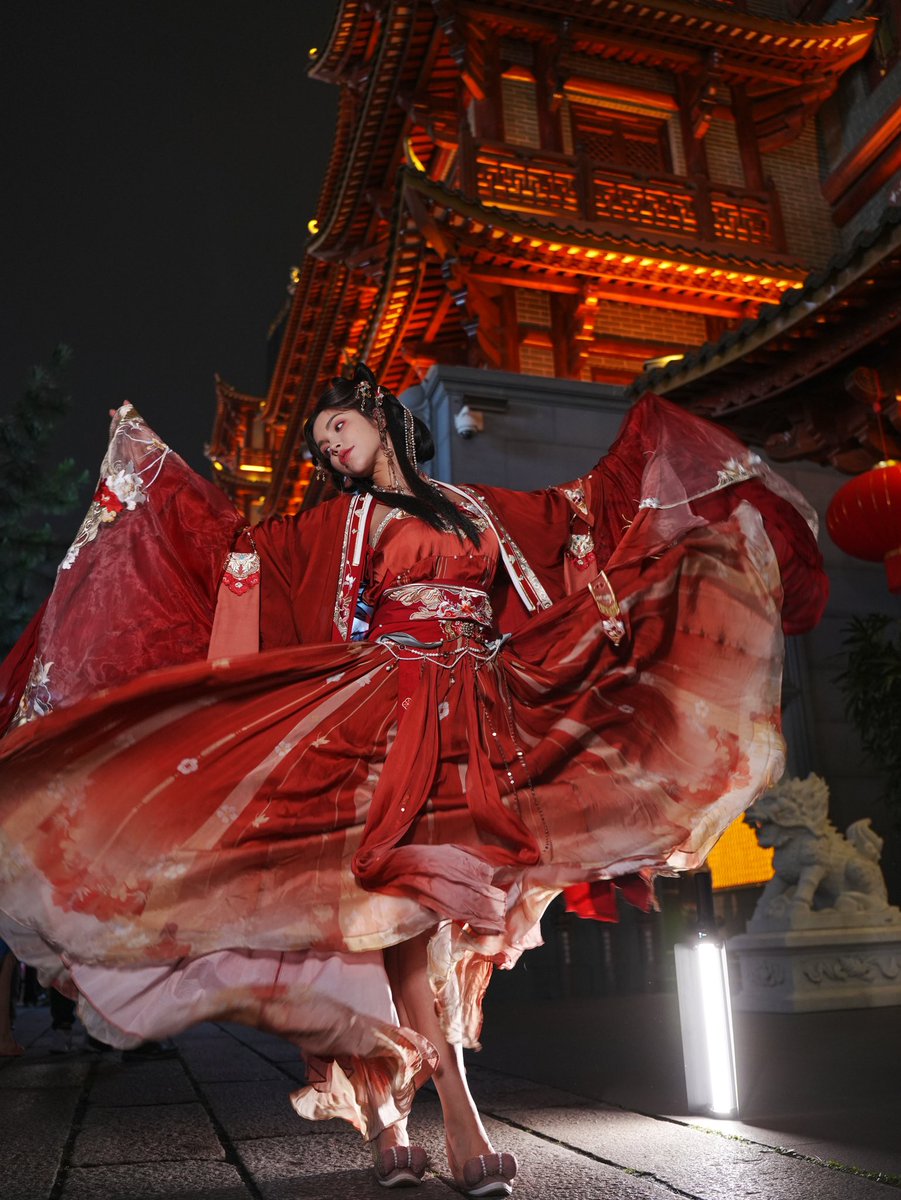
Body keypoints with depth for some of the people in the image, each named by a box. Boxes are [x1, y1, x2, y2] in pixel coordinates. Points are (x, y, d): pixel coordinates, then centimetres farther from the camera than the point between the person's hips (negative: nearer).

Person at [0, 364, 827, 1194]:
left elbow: (579, 509, 29)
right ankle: (461, 1124, -11)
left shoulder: (478, 507, 18)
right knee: (412, 893, -14)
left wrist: (645, 436, 34)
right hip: (392, 713, -3)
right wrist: (150, 468, 11)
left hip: (476, 718, 3)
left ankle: (380, 1098, 14)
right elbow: (242, 548, 10)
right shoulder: (343, 521, 12)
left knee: (450, 897, 0)